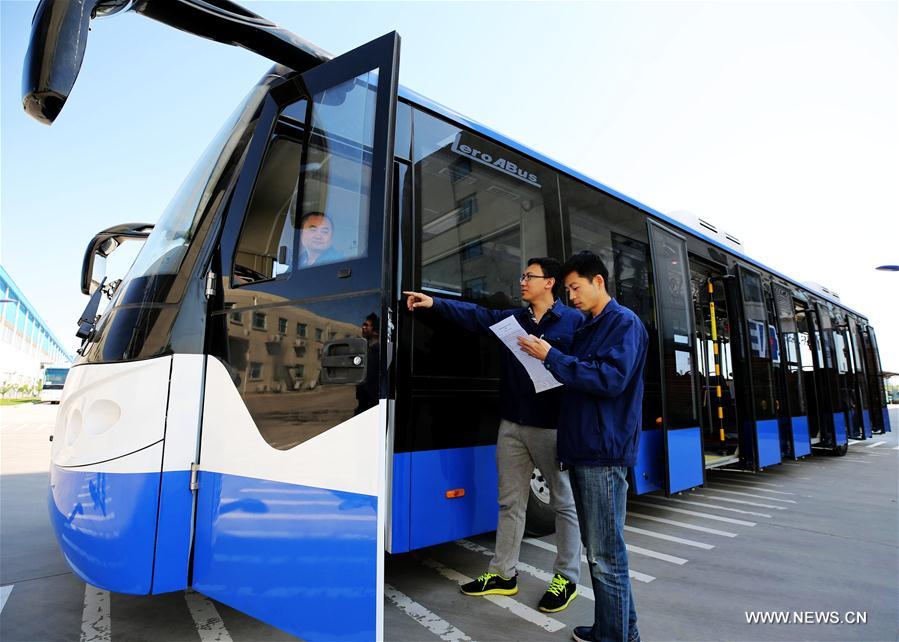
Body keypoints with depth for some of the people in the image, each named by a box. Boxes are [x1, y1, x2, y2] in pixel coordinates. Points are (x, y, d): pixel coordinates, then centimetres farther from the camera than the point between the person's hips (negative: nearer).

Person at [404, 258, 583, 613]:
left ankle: (566, 578, 26)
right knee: (510, 502, 14)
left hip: (553, 426, -5)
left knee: (564, 503, 9)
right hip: (512, 425, 6)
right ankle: (503, 574, 28)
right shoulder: (512, 318, 12)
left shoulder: (573, 320, -2)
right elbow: (476, 315, 4)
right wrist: (434, 303, -4)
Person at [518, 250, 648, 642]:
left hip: (604, 453, -9)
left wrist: (552, 357, -17)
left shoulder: (624, 322, -6)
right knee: (597, 549, 17)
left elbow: (611, 378, -19)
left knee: (606, 555, -2)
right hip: (582, 449, 9)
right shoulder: (586, 329, 19)